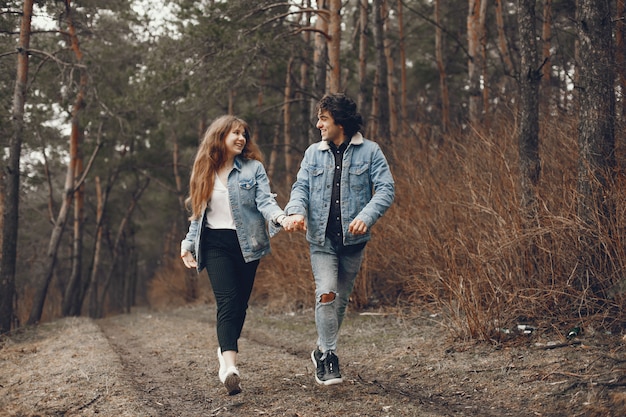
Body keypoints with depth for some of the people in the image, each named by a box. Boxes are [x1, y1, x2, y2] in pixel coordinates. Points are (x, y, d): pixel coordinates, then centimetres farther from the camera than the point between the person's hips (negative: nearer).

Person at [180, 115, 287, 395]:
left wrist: (280, 216, -30)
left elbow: (265, 201, -10)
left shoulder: (253, 168, 3)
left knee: (240, 304, 6)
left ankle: (226, 354, 28)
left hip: (246, 243, 0)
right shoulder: (204, 172, 10)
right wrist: (188, 243, 15)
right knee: (227, 302, -16)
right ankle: (229, 366, -27)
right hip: (215, 244, 0)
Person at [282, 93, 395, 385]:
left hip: (353, 239, -1)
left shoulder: (369, 151, 0)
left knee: (341, 298, 10)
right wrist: (295, 212, -18)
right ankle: (328, 357, -5)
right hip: (321, 239, 1)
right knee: (326, 294, -15)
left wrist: (367, 216, -25)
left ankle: (323, 351, 29)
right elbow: (301, 187, 5)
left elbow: (386, 189, -7)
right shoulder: (313, 153, 10)